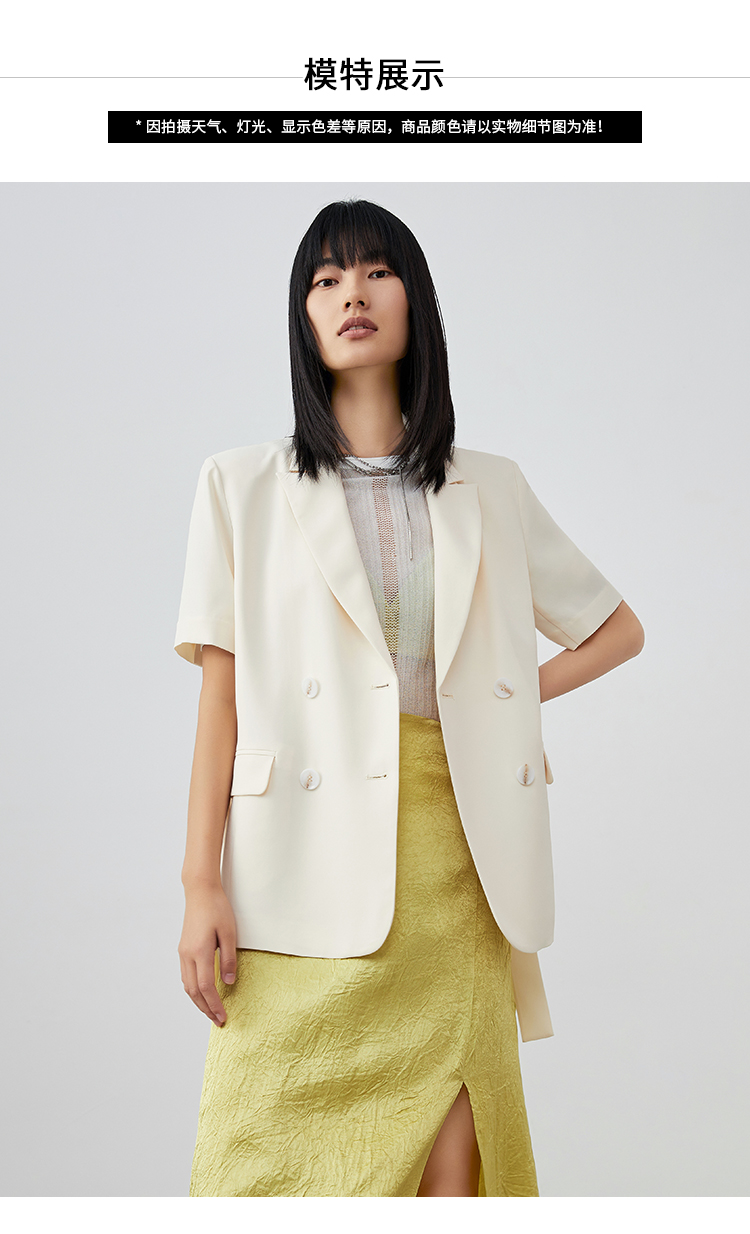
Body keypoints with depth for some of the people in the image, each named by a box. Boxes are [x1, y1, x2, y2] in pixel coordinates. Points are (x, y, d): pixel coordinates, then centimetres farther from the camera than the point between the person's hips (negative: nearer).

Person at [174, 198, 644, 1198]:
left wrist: (508, 698, 7)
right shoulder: (245, 486, 9)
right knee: (273, 1165, -3)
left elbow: (619, 628, 24)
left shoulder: (490, 491, 14)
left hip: (450, 861, 2)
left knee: (451, 1169, 0)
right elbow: (221, 692, 3)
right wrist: (201, 884, -5)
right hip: (304, 867, -1)